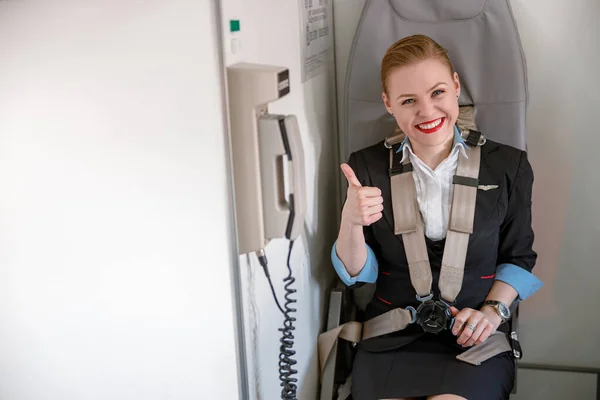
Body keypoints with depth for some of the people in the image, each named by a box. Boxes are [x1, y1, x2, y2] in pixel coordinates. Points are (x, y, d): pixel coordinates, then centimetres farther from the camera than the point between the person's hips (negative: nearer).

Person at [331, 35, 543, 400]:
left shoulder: (508, 166, 0)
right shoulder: (367, 167, 1)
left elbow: (519, 257, 11)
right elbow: (358, 274, 1)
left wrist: (493, 310, -6)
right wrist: (351, 222, -19)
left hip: (475, 340, 0)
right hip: (392, 339, 1)